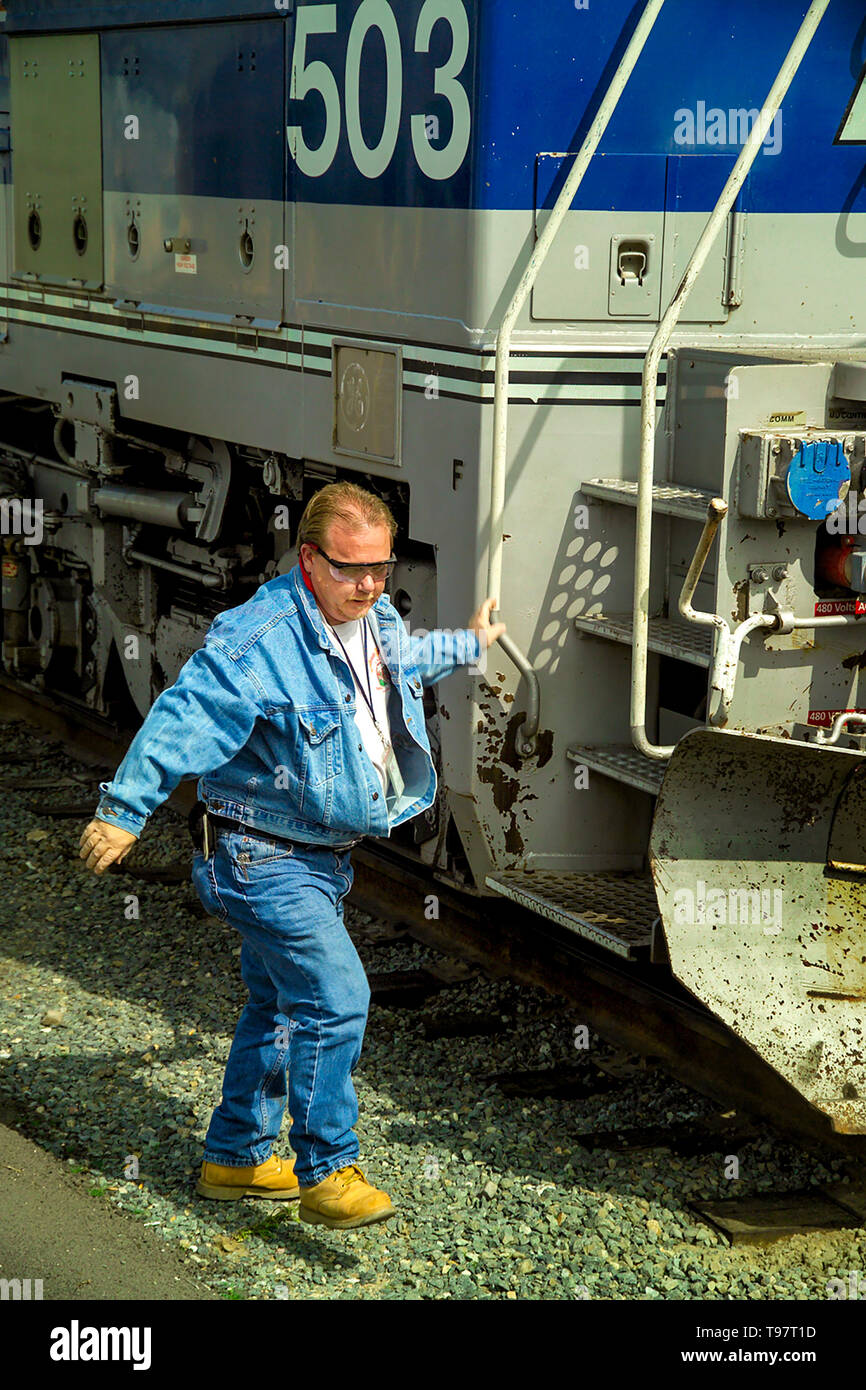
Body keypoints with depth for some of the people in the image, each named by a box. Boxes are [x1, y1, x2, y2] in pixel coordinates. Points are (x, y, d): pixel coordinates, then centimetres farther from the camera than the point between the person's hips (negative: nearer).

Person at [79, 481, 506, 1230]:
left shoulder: (377, 622, 4)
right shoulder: (256, 640, -24)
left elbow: (403, 661, 29)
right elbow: (182, 720, -25)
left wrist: (468, 645, 43)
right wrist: (124, 810, -26)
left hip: (318, 858, 9)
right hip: (259, 858, -9)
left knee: (282, 1003, 18)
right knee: (336, 996, -17)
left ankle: (236, 1157, 33)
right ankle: (327, 1173, -7)